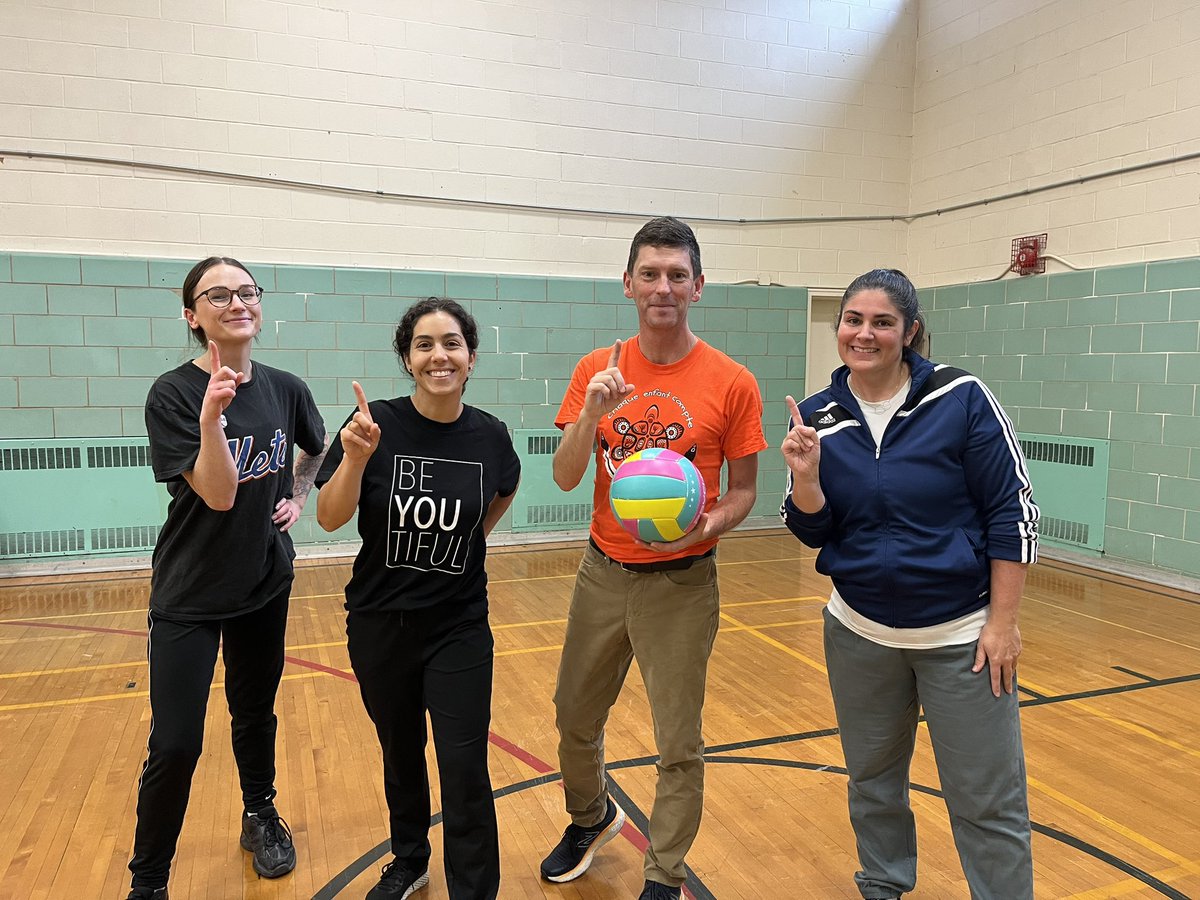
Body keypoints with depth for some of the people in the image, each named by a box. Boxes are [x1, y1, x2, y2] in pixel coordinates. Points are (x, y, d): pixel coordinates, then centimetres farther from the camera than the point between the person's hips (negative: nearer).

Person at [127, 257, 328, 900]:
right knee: (175, 744, -3)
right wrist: (211, 416, -35)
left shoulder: (285, 389, -3)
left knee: (255, 712, 19)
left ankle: (260, 815, 44)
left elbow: (315, 451, 18)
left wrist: (297, 498, 4)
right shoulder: (173, 394, -15)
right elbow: (218, 494, -23)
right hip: (189, 595, -4)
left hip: (265, 582, 4)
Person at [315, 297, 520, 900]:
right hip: (380, 624, 1)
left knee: (464, 772, -1)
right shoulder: (377, 424, -13)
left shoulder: (489, 436, -8)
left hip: (460, 628, 0)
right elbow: (329, 519, -16)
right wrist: (355, 456, -31)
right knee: (400, 754, 20)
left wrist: (472, 539, 5)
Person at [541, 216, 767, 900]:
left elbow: (742, 491, -2)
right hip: (603, 572, 3)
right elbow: (565, 478, -5)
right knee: (576, 719, 19)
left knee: (679, 745, 6)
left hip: (682, 581, -3)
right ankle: (591, 818, 50)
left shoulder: (732, 383, -8)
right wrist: (593, 412, -22)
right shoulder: (597, 371, -1)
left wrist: (707, 525, -22)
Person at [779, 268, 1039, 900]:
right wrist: (805, 473, -21)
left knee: (987, 802, 5)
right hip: (859, 633, 4)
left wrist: (1002, 622, -9)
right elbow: (812, 531, -1)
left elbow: (1013, 510, -8)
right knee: (872, 780, 20)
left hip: (961, 634, -3)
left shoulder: (961, 398, -12)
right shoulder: (818, 417, -2)